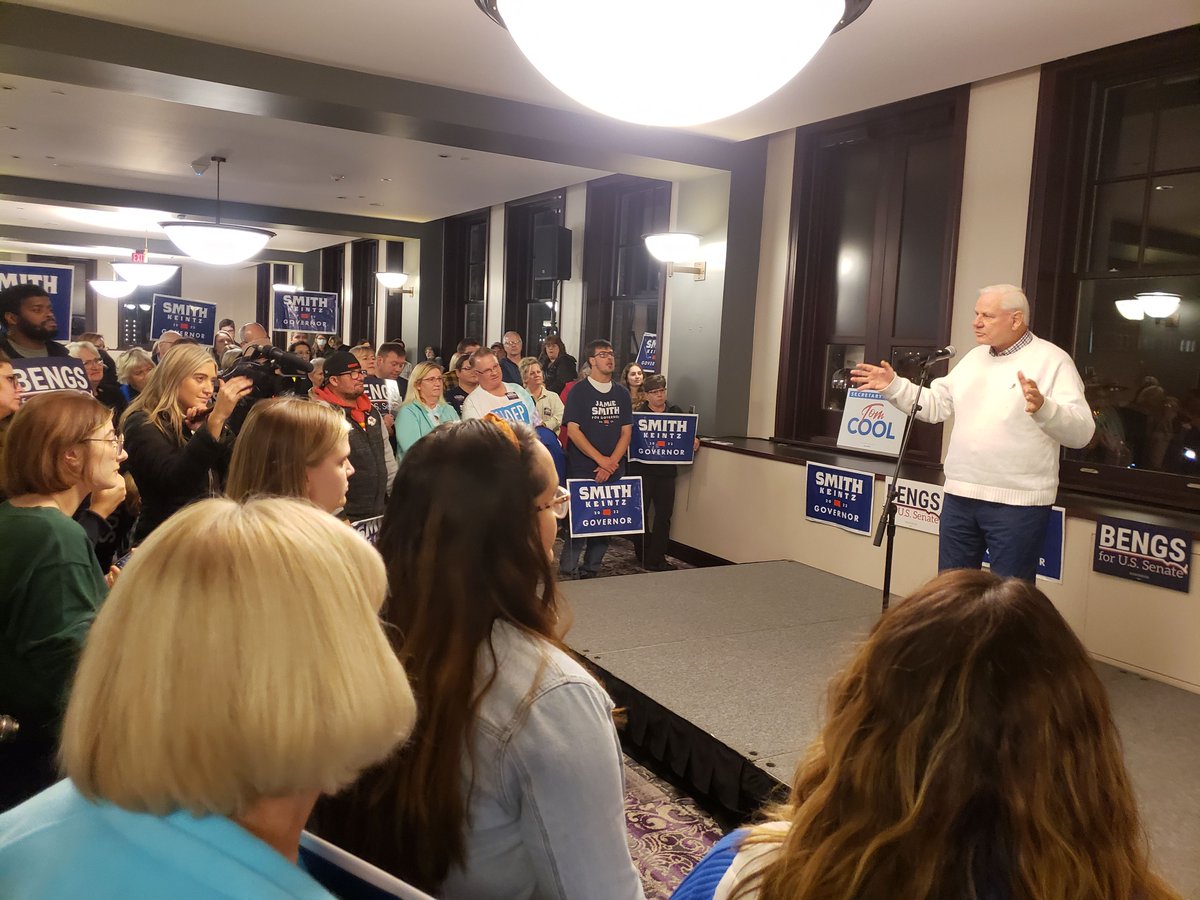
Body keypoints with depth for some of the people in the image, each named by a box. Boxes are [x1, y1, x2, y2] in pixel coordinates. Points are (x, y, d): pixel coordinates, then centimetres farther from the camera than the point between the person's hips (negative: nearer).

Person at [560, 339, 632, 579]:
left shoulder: (622, 393, 11)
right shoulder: (579, 391, -2)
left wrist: (611, 463, -7)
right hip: (582, 469, -4)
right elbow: (573, 431, -10)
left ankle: (591, 572, 18)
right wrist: (600, 459, -15)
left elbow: (626, 432, 7)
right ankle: (566, 573, 9)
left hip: (613, 471, 4)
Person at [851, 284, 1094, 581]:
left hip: (1017, 502, -6)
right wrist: (893, 386, 4)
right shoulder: (974, 358, 13)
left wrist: (1042, 407, -37)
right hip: (960, 495, 7)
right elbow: (934, 404, 16)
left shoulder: (1052, 361, -9)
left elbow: (1081, 431, -18)